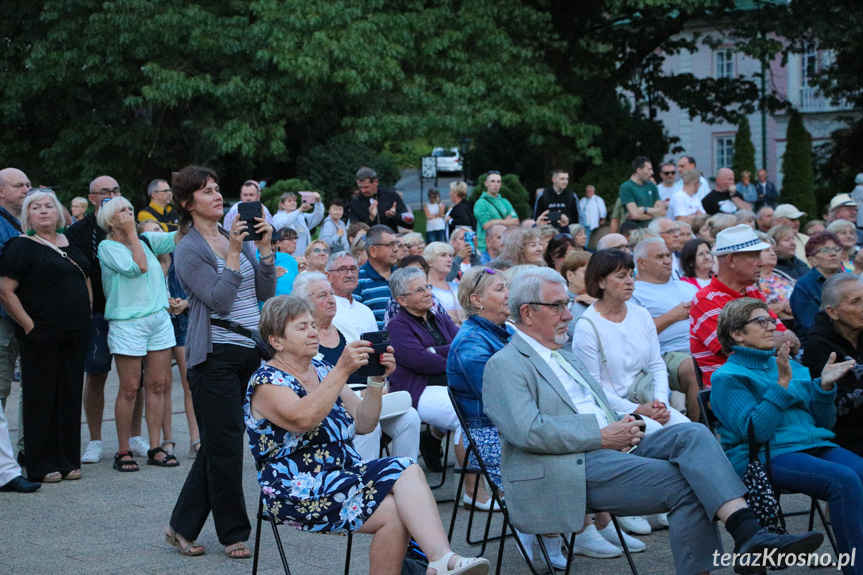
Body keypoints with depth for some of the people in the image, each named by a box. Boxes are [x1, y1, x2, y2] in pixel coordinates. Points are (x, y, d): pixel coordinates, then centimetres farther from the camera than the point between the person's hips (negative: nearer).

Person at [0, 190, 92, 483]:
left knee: (71, 398, 9)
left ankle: (68, 461, 17)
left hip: (75, 336, 6)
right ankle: (41, 467, 7)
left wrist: (85, 318, 13)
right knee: (40, 399, 0)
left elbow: (86, 281, 24)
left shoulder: (70, 243, 13)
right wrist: (29, 326, -15)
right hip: (41, 337, -6)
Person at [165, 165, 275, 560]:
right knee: (225, 445, -2)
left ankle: (183, 526, 20)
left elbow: (266, 293, 8)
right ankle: (233, 533, 10)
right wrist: (234, 254, -18)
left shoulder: (235, 237, 14)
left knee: (217, 444, 10)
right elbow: (219, 300, -17)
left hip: (250, 350, 7)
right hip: (215, 355, -7)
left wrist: (265, 248, -1)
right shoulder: (189, 250, -6)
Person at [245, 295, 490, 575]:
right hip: (299, 492, -6)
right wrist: (342, 370, -30)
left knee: (407, 469, -25)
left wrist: (377, 380, -4)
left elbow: (363, 423, 12)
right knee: (394, 513, -27)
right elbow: (303, 419, -27)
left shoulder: (322, 371, 16)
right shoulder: (267, 381, -6)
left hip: (345, 472, 6)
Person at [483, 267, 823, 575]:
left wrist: (622, 428, 4)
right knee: (683, 484, -23)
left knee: (691, 434, -19)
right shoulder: (504, 366, -2)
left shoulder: (564, 357, 28)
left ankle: (748, 534, -31)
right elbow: (527, 430, -18)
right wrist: (603, 435, -15)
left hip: (609, 449, 8)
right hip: (567, 470, -8)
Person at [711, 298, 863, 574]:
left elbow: (823, 422, 20)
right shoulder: (728, 377, 3)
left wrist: (825, 386, 3)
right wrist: (782, 384, -15)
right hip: (766, 456, -6)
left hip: (815, 445, 7)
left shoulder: (790, 366, 24)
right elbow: (755, 430, -12)